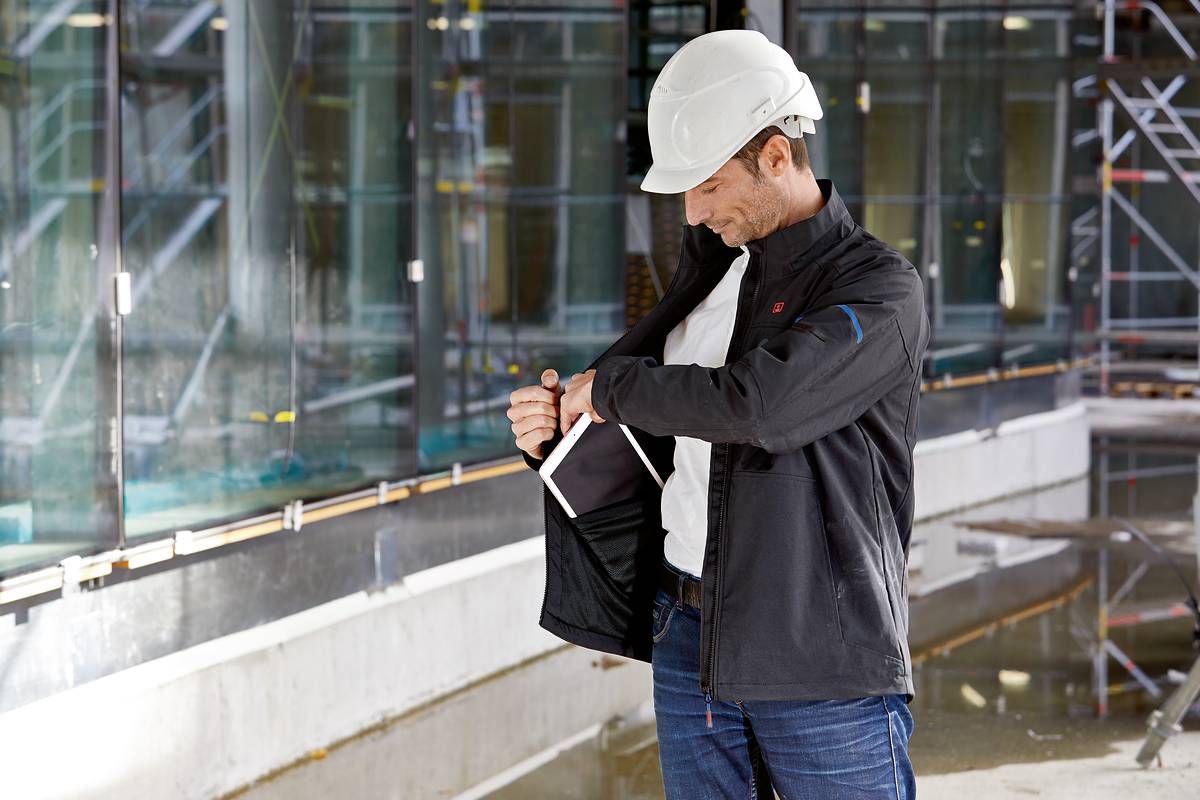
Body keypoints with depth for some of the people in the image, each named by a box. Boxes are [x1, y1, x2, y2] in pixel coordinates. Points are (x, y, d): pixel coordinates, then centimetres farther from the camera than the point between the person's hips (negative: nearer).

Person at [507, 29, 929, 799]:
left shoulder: (880, 289, -11)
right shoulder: (712, 266, 12)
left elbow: (760, 402, -27)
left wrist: (614, 387, -12)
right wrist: (553, 425, 1)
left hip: (821, 657, -7)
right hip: (690, 635, 7)